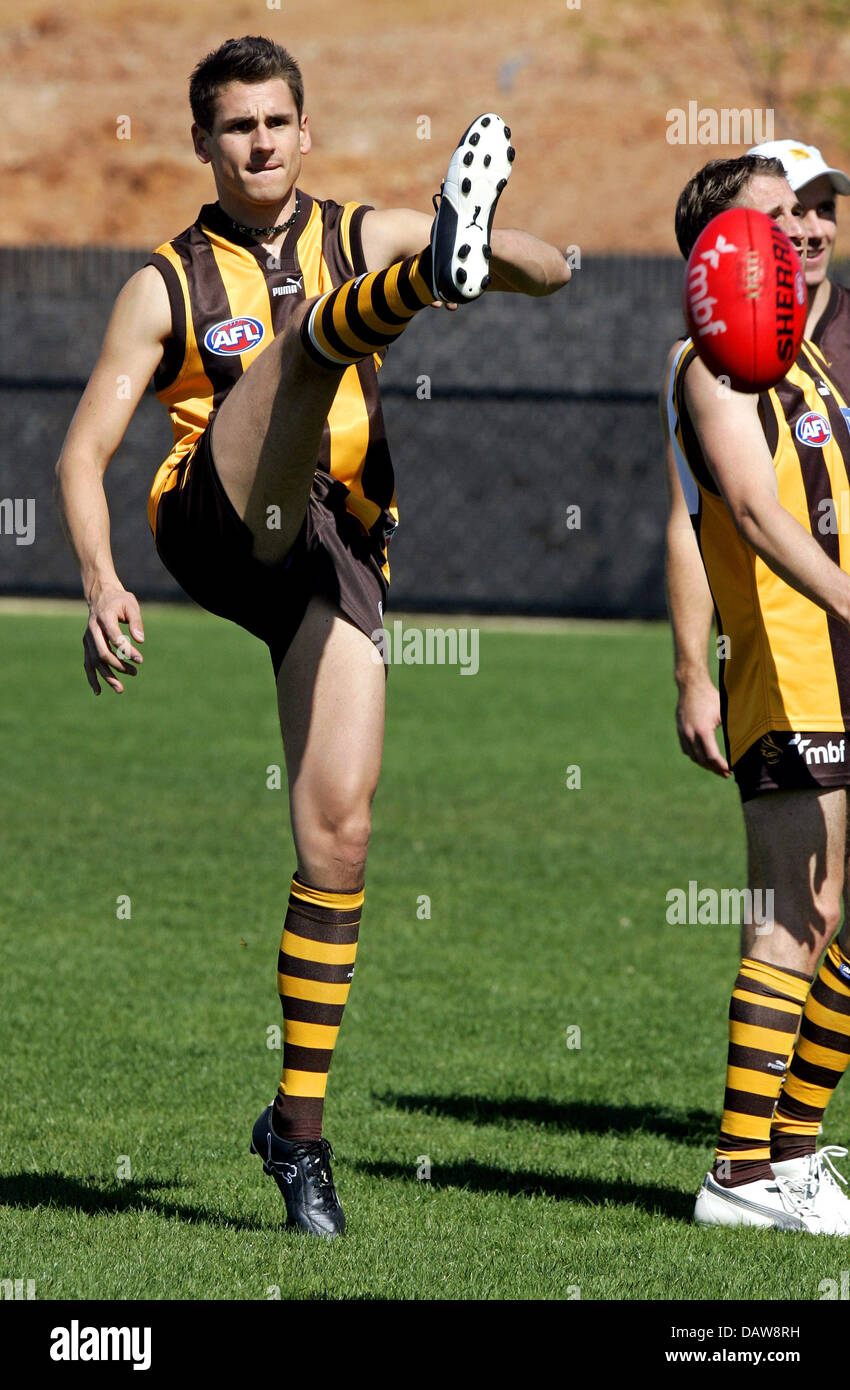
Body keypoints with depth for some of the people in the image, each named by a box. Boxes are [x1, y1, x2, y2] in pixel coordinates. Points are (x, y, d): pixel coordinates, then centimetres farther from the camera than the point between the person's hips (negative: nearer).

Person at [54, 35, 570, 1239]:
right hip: (219, 523, -3)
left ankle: (300, 1126, 1)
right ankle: (437, 272, -63)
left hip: (335, 553, 3)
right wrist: (101, 580, -13)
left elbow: (553, 273, 9)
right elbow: (86, 449, 5)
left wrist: (500, 246, -15)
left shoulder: (365, 237, 17)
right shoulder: (169, 283, 11)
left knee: (339, 829, -7)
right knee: (314, 330, -25)